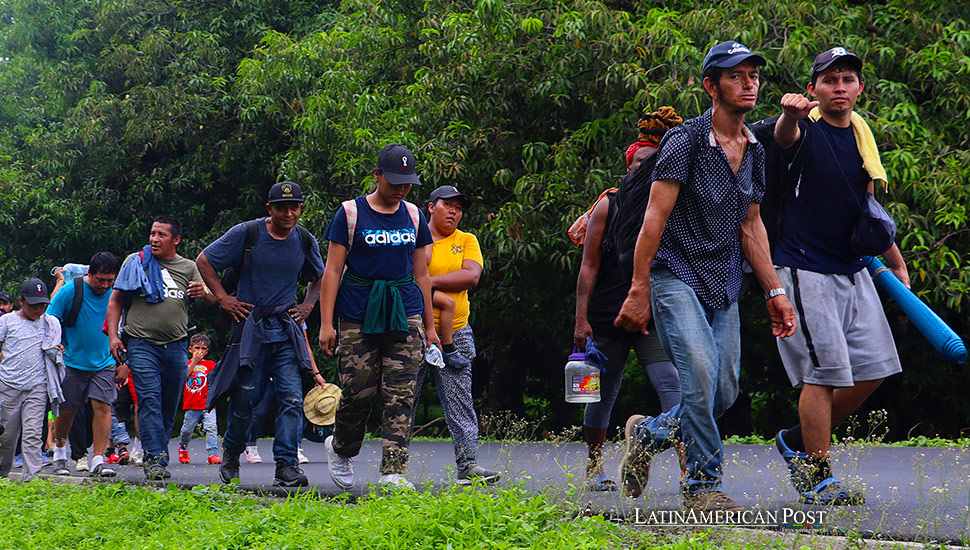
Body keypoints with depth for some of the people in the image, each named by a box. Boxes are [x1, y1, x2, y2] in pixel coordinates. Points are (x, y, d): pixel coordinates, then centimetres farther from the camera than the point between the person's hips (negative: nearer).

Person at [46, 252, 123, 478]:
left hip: (104, 363, 1)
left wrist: (123, 363, 10)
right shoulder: (69, 292, -7)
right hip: (73, 363, -1)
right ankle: (60, 454, 28)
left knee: (102, 406, -12)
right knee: (66, 410, 5)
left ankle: (98, 460, -8)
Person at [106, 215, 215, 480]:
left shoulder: (188, 267, 12)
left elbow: (212, 299, 8)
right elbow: (115, 301, 9)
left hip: (176, 346, 3)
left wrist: (204, 293, -16)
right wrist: (113, 335, -2)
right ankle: (154, 460, -19)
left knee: (170, 406, 4)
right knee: (149, 400, -14)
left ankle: (159, 455, 14)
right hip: (142, 344, -3)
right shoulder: (136, 261, 7)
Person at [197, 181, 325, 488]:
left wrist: (307, 306, 12)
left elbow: (319, 278, 26)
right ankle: (231, 453, 28)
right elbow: (204, 260, 2)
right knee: (245, 396, 2)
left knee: (292, 397, -10)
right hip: (250, 326, -2)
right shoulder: (247, 234, -5)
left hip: (287, 328, 2)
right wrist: (222, 297, -3)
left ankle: (287, 465, -9)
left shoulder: (305, 241, 6)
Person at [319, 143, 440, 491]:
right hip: (358, 315, -3)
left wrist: (430, 327, 18)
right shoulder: (351, 213, 2)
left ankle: (393, 472, -8)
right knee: (358, 392, -3)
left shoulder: (413, 216, 13)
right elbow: (333, 271, 0)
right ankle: (340, 449, 26)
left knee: (400, 396, -7)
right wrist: (326, 323, -7)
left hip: (404, 314, 3)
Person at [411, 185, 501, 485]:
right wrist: (436, 296, -16)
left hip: (455, 333, 2)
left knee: (460, 400, -4)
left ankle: (467, 464, -5)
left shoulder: (467, 241, 12)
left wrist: (430, 281, -12)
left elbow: (471, 276, -5)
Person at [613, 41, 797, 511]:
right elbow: (655, 217, -13)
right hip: (677, 276, -7)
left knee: (724, 394, 3)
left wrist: (774, 291, 13)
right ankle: (703, 485, -7)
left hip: (724, 287, 7)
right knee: (701, 376, -20)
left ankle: (646, 434, 28)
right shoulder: (686, 140, -10)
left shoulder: (755, 151, 12)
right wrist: (639, 291, -17)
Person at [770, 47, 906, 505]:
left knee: (874, 367, 6)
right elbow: (785, 137, -35)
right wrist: (790, 115, -59)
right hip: (805, 270, -7)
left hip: (853, 270, 8)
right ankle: (817, 480, -4)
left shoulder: (861, 135, 12)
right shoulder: (805, 129, -8)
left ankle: (799, 442, 21)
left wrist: (897, 263, 25)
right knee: (824, 370, -12)